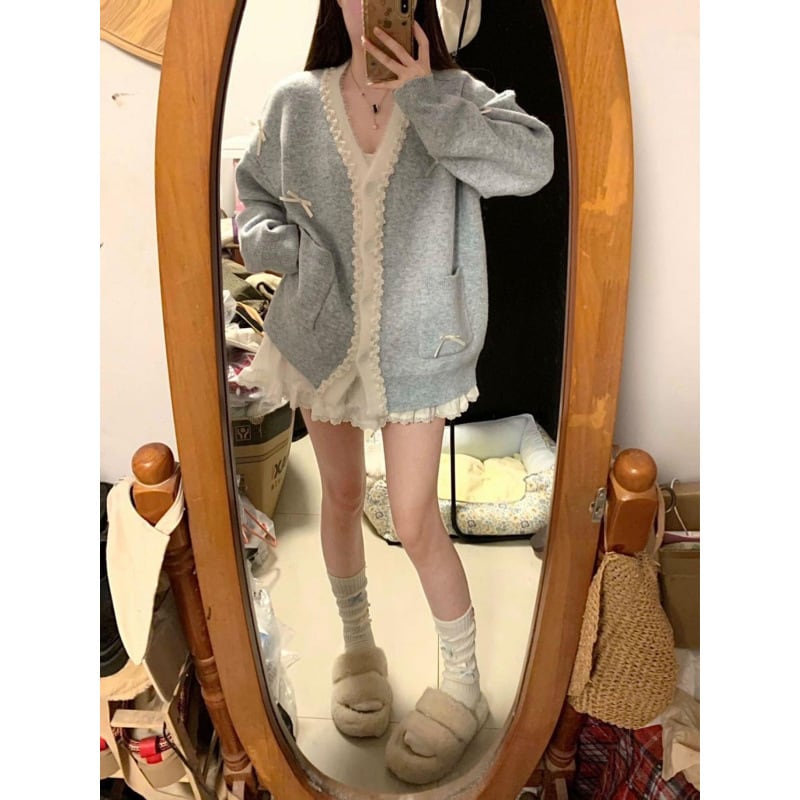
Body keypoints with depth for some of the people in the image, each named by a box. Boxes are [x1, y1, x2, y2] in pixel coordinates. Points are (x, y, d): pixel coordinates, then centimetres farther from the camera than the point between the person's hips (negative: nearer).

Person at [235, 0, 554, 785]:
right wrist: (284, 249, -9)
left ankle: (462, 687, 26)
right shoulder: (296, 103, -1)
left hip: (415, 349, -2)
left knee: (415, 523, -1)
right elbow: (253, 193, 10)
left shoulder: (453, 94, -6)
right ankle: (357, 647, 42)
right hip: (321, 337, 3)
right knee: (341, 496, 16)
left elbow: (532, 164, -21)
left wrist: (426, 97, -24)